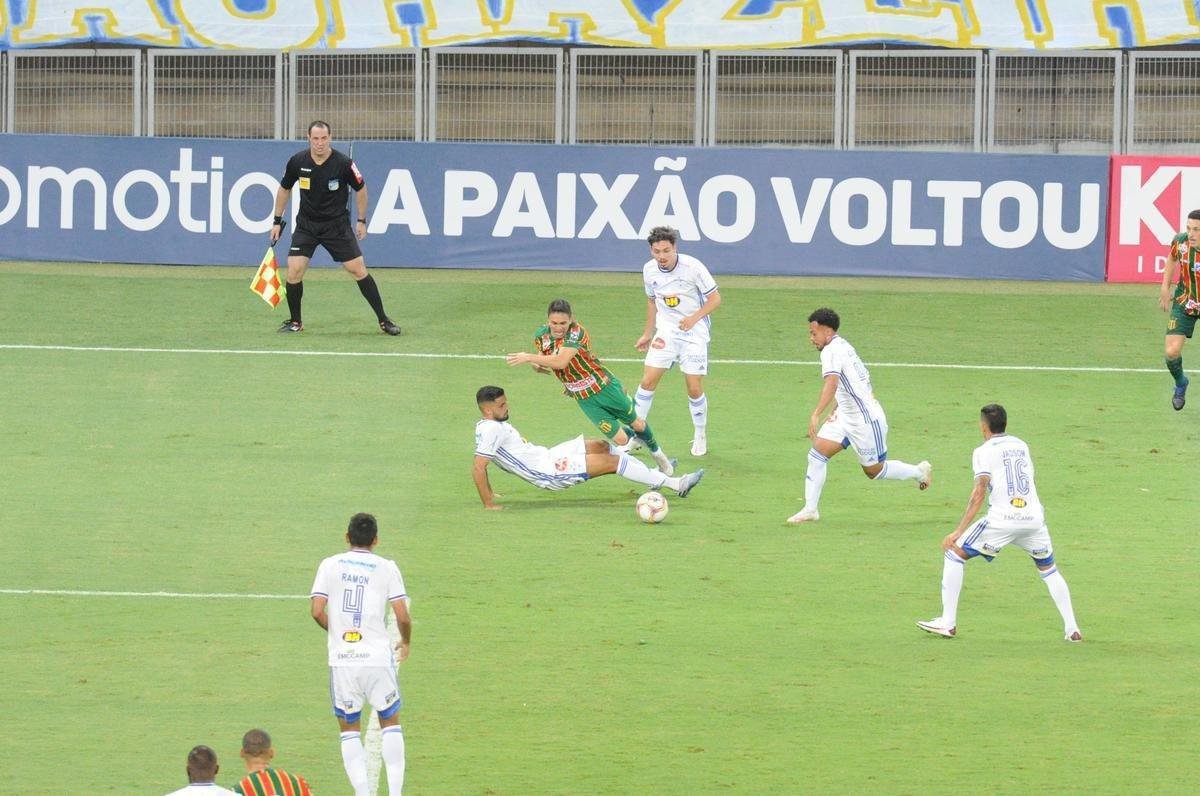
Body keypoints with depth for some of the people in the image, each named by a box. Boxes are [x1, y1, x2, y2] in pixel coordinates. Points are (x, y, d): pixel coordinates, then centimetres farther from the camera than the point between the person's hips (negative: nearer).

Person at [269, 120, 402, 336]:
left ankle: (383, 320, 4)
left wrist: (362, 221, 4)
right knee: (294, 269, -12)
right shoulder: (298, 162, -9)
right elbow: (284, 189, 9)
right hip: (306, 224, 2)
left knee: (358, 268, -7)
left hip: (337, 224, -2)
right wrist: (277, 221, 10)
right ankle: (295, 321, 8)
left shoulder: (343, 164, -16)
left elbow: (361, 189, 1)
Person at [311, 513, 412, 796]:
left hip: (341, 659, 1)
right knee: (390, 722, 15)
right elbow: (402, 616, -4)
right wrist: (405, 642, 16)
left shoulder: (330, 565, 2)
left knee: (349, 728, 13)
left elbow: (317, 611, -5)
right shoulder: (386, 568, 0)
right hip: (377, 655, -1)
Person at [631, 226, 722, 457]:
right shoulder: (649, 270, -2)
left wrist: (694, 317, -25)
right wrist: (647, 334, 19)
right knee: (648, 381, -5)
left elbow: (715, 298, -10)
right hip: (665, 332, 4)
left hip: (694, 333, -4)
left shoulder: (693, 267, -17)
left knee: (694, 388, -5)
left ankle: (700, 436, 16)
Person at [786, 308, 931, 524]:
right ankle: (811, 509, -3)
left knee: (874, 470, 5)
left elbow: (831, 383, -39)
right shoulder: (843, 346, 9)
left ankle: (920, 472, 27)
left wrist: (816, 415, -48)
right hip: (846, 417, 10)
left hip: (866, 420, -10)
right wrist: (838, 409, 25)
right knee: (817, 453, -2)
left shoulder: (832, 351, -22)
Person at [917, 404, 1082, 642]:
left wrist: (959, 531, -13)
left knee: (954, 553, 7)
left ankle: (948, 622, 2)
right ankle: (1071, 628, 13)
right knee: (1048, 569, 23)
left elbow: (980, 493, -10)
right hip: (1034, 518, 5)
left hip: (1003, 519, -5)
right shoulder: (1021, 446, 17)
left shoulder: (984, 452, 1)